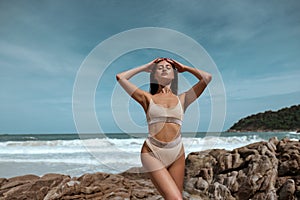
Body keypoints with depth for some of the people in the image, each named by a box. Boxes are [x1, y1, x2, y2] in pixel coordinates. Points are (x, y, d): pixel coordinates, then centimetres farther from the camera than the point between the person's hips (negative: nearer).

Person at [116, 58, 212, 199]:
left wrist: (184, 68, 16)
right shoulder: (148, 98, 7)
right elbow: (120, 77, 6)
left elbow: (207, 77, 5)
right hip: (152, 153, -2)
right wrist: (145, 67, 15)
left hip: (177, 153, 3)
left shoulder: (182, 99, 10)